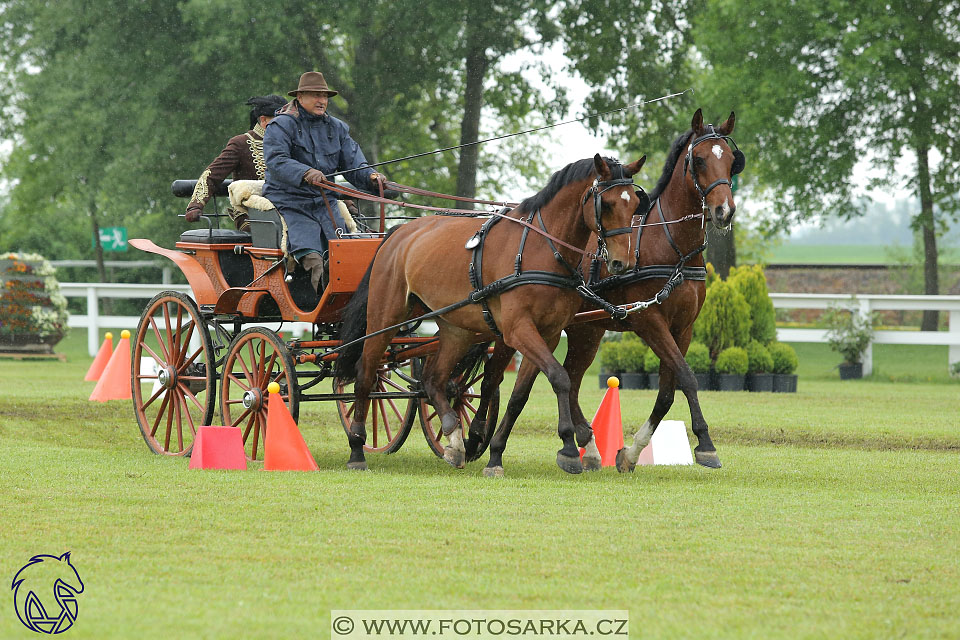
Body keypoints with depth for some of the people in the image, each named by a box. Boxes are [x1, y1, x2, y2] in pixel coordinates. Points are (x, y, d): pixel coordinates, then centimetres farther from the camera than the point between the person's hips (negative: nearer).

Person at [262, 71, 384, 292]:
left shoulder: (337, 128, 15)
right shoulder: (281, 126, -4)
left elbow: (353, 163, 8)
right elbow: (275, 161, -20)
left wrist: (370, 177, -16)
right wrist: (305, 173, -38)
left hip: (325, 204, 6)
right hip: (289, 205, -6)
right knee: (312, 257, -25)